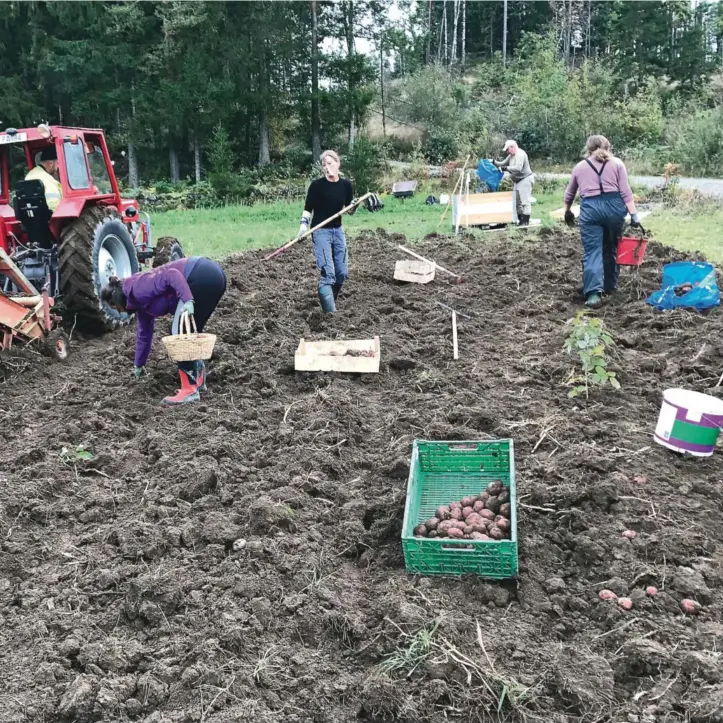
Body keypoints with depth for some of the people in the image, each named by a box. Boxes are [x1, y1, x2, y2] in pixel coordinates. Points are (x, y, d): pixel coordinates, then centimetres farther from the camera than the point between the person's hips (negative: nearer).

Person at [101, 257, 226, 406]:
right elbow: (144, 333, 36)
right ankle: (198, 379, 24)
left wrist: (188, 301, -25)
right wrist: (139, 364, 46)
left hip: (203, 276, -10)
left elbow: (172, 275, -16)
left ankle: (190, 389, -3)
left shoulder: (138, 290, -4)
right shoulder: (140, 301, 24)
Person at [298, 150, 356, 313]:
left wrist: (355, 205, -12)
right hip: (321, 231, -5)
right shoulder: (317, 185, -10)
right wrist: (304, 224, -21)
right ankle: (330, 313, -14)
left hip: (338, 230, 5)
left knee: (342, 273, 9)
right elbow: (308, 208, -5)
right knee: (327, 273, -14)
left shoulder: (346, 184, 1)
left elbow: (349, 210, 9)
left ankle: (329, 302, 29)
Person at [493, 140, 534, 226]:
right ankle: (520, 220, 18)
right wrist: (494, 162, 6)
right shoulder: (511, 156, 13)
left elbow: (518, 168, -29)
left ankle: (526, 221, -9)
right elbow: (503, 163, 21)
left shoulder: (520, 154, -17)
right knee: (517, 201, 12)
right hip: (518, 181, 11)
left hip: (525, 180, -11)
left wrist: (506, 168, -27)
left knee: (525, 201, -10)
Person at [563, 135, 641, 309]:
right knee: (611, 249, 17)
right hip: (614, 206, 1)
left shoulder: (580, 166, 17)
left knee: (592, 252, -5)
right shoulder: (617, 163, 12)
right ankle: (609, 287, 29)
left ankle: (594, 293, -19)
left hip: (590, 208, -1)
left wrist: (567, 212, 43)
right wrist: (634, 214, -2)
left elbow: (569, 194, 27)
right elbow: (626, 192, 1)